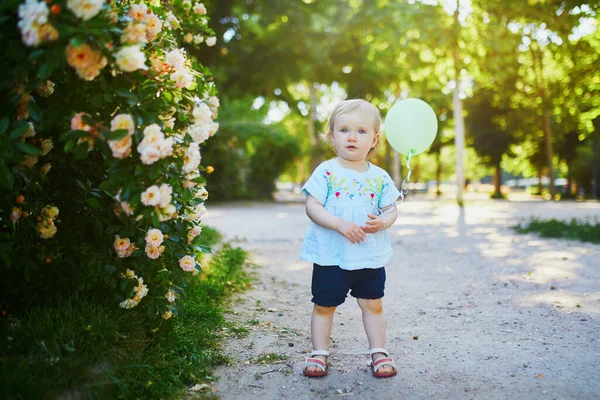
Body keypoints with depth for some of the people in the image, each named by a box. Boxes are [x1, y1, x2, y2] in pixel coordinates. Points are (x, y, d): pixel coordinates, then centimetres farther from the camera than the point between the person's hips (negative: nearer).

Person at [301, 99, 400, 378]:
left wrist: (382, 222, -16)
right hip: (331, 254, -2)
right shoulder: (326, 172, -7)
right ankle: (319, 354, 26)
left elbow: (391, 210, 7)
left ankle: (379, 353, 27)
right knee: (324, 305, 10)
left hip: (371, 255, 2)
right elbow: (312, 206, -12)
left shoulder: (380, 177, 2)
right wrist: (340, 224, -24)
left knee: (373, 305, 11)